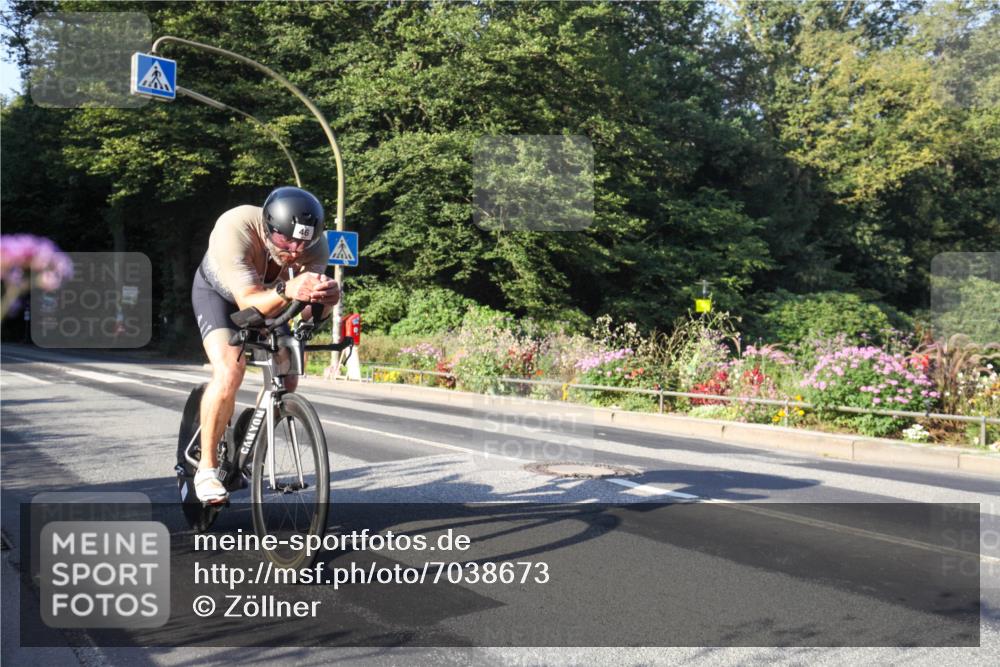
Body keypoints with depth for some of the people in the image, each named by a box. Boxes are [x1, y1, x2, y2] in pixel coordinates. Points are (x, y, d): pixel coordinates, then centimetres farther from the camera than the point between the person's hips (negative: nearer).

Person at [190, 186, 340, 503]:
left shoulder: (316, 245, -31)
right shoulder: (234, 229, -41)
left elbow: (309, 313, -36)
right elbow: (249, 303, -44)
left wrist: (326, 299, -59)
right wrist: (287, 292, -64)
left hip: (268, 296, 4)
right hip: (218, 292, -4)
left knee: (286, 380, -6)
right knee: (230, 372, -26)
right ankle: (206, 468, -9)